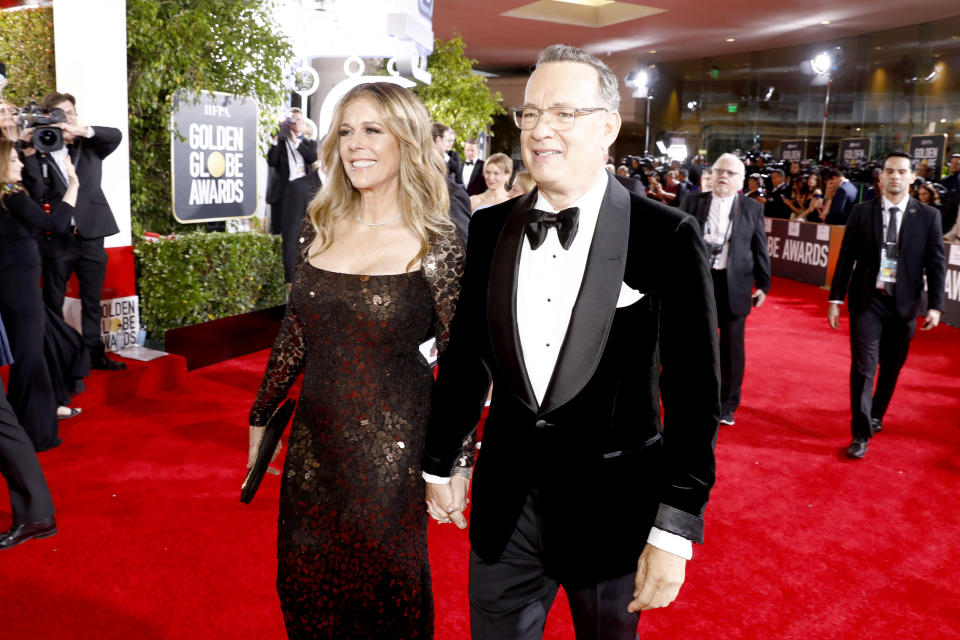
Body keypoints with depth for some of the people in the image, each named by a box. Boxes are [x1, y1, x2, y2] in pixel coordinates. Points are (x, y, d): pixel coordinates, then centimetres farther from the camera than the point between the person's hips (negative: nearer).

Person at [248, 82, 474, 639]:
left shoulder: (437, 242, -12)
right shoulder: (323, 227, 2)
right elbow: (296, 332, 9)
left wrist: (456, 464, -10)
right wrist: (261, 417, 13)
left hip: (391, 447, -4)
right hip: (315, 440, 5)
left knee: (385, 587, 14)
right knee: (305, 585, 18)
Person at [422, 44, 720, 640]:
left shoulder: (668, 238, -13)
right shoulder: (490, 229, -1)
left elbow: (693, 390, -12)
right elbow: (465, 356, 7)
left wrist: (675, 529, -13)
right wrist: (440, 463, 13)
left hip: (614, 502, -3)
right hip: (505, 500, 3)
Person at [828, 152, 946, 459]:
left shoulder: (928, 216, 1)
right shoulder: (862, 212, 0)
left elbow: (936, 263, 1)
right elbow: (846, 258, 1)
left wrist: (935, 306, -4)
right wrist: (835, 299, -1)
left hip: (903, 303, 2)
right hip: (868, 300, -1)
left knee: (891, 366, 14)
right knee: (863, 367, -5)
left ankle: (876, 415, 37)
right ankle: (861, 434, 1)